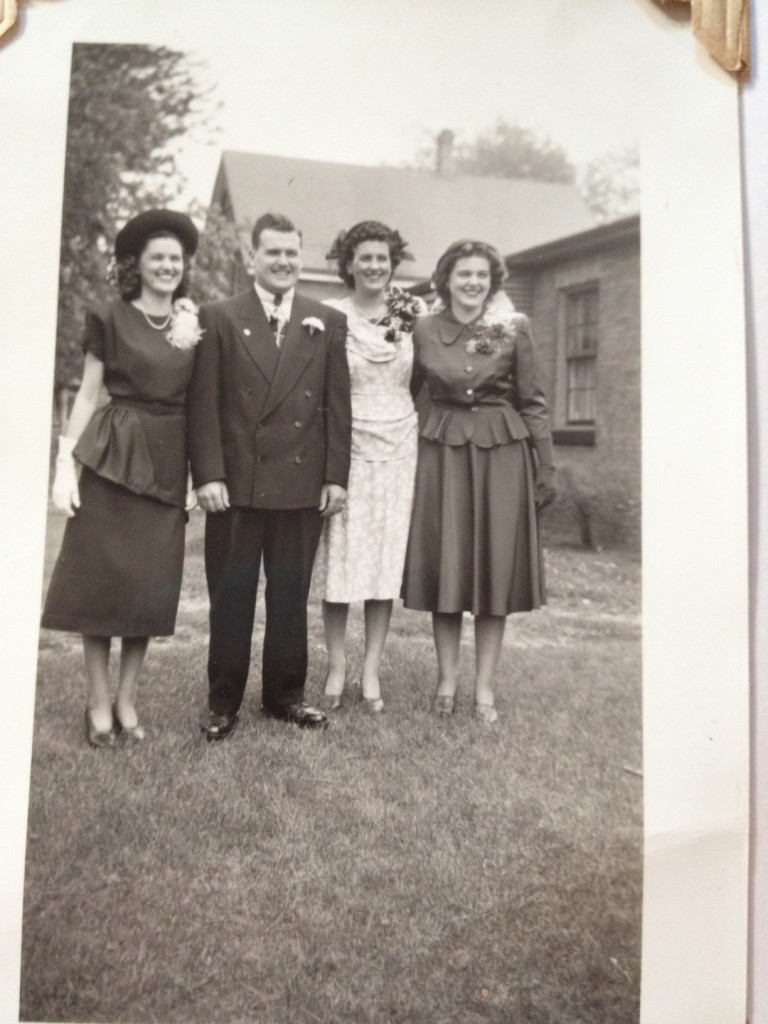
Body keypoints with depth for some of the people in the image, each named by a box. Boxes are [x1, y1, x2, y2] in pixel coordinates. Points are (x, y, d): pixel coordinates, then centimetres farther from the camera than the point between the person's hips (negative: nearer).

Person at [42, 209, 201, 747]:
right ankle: (99, 700, 14)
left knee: (152, 584, 5)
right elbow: (89, 396, -1)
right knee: (101, 578, 1)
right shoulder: (110, 319, 0)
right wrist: (66, 461, -8)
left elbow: (199, 399, 12)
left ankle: (127, 699, 18)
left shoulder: (195, 325, 10)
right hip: (111, 457, -3)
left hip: (167, 463, 3)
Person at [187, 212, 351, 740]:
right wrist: (208, 474, -9)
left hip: (303, 483, 1)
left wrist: (336, 476, -1)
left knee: (291, 596, 10)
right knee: (230, 597, 7)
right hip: (236, 482, -1)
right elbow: (203, 403, -2)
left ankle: (286, 693, 24)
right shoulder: (219, 318, 4)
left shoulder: (329, 322, 8)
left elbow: (338, 405, 5)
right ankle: (223, 701, 19)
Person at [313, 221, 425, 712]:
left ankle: (372, 670, 15)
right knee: (338, 559, 1)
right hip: (346, 449, -2)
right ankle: (337, 665, 17)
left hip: (398, 450, 2)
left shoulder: (413, 313, 6)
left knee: (387, 559, 5)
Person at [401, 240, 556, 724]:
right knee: (444, 566, 4)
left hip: (502, 452, -1)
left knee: (496, 566, 3)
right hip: (443, 452, 1)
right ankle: (447, 679, 16)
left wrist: (546, 468, -2)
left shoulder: (515, 327, 0)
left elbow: (533, 403, 2)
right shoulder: (424, 330, 4)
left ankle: (485, 687, 12)